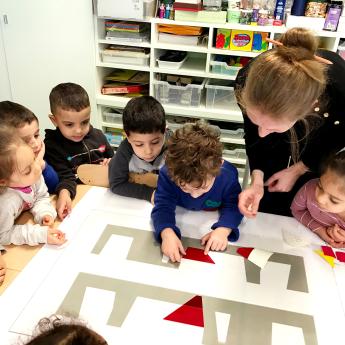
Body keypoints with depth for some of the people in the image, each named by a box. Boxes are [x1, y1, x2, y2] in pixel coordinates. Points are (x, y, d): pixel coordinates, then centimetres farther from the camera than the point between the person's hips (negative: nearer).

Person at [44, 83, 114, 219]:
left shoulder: (98, 136, 7)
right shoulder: (52, 146, -7)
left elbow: (111, 157, 24)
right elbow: (65, 176, -12)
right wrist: (64, 192, -34)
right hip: (77, 196, -6)